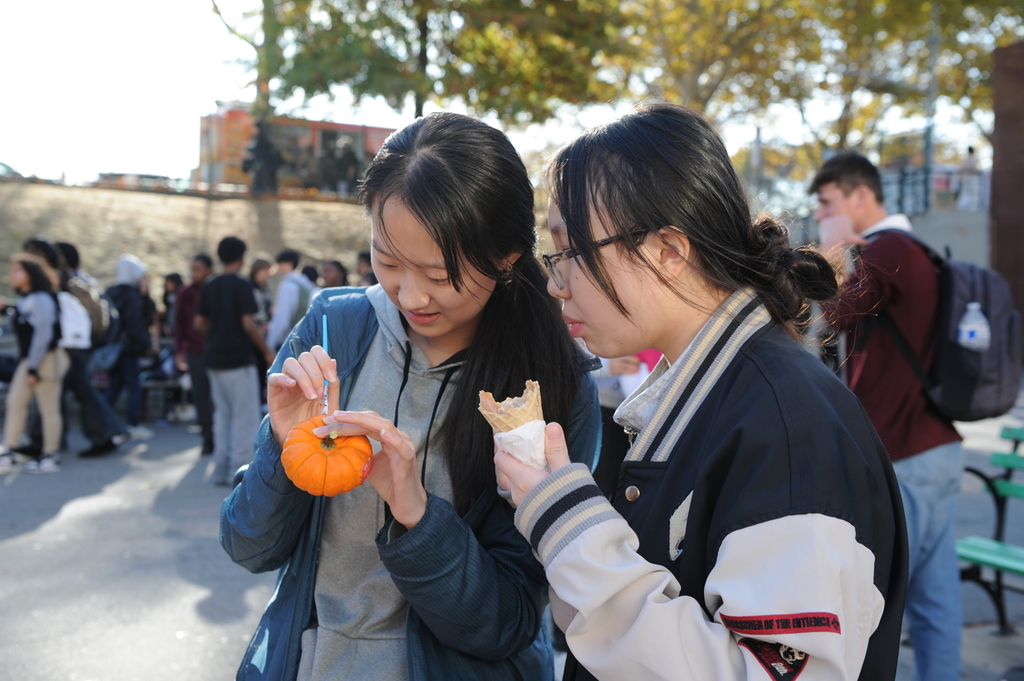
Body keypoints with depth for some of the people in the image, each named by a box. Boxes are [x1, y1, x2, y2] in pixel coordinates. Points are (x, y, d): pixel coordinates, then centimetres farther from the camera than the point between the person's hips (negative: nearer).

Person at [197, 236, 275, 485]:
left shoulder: (208, 287, 9)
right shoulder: (241, 285, -12)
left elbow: (199, 323, 11)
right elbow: (248, 324, -17)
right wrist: (267, 352, -8)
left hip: (214, 360, 7)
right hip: (238, 359, -7)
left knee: (222, 414, 14)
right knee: (245, 416, 0)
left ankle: (221, 468, 15)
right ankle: (238, 470, 0)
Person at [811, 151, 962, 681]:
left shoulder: (886, 249, -12)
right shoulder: (918, 252, 17)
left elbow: (828, 313, -23)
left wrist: (832, 246, -11)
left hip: (898, 458, -10)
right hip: (937, 448, 10)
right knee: (935, 594, 12)